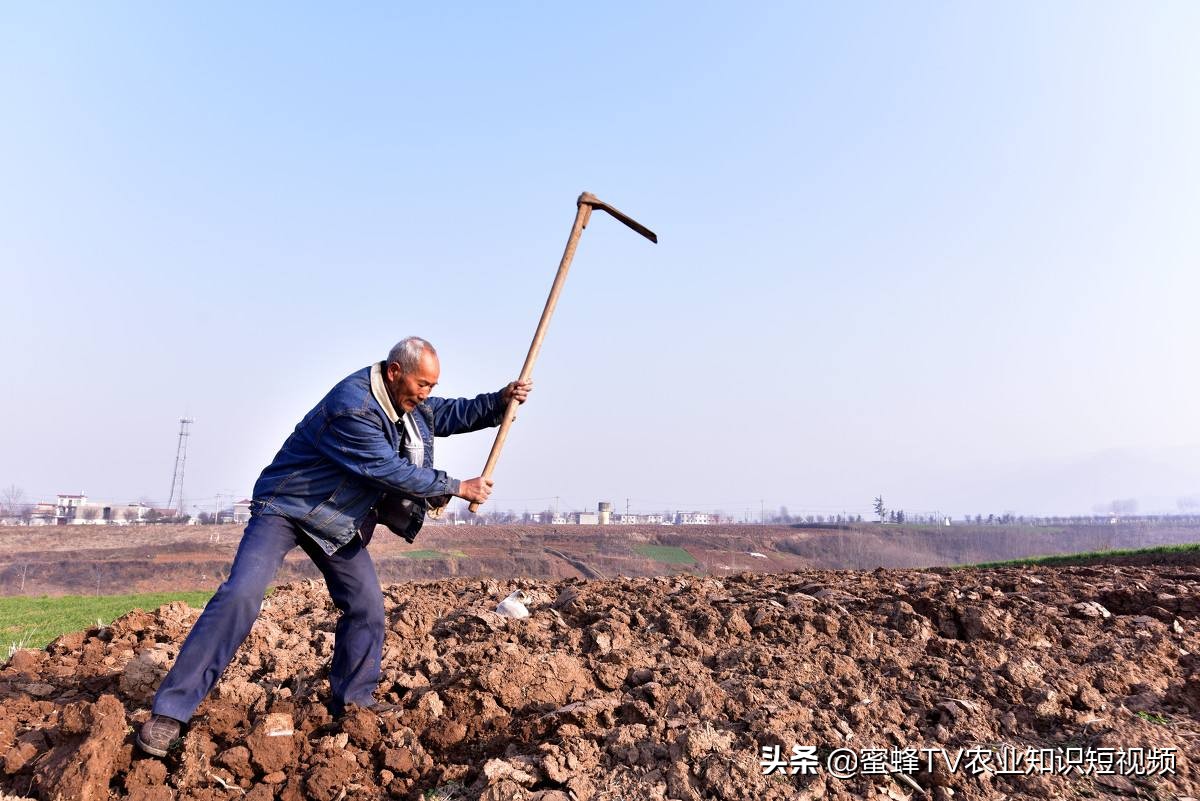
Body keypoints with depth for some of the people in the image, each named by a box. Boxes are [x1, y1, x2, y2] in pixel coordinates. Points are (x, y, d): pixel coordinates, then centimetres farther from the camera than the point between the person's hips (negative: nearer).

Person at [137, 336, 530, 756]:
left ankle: (353, 699, 22)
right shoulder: (353, 407, -30)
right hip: (286, 507, -8)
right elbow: (389, 471, -28)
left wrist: (503, 400, -3)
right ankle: (170, 711, -15)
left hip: (339, 521, 8)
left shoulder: (409, 404, -1)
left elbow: (450, 413, 13)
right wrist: (457, 487, -20)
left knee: (367, 604, 5)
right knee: (241, 595, -21)